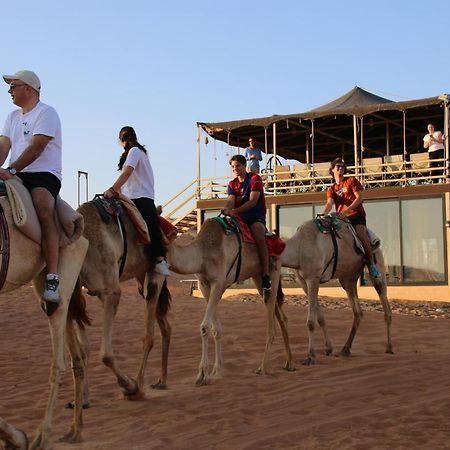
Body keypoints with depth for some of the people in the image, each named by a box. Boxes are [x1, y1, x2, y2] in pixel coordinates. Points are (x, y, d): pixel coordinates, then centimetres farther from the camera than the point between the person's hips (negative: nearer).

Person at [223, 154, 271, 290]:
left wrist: (235, 211, -23)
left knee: (259, 236, -35)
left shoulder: (255, 179, -2)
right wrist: (227, 209, -28)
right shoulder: (232, 184, 15)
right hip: (239, 218, 6)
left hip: (256, 217, -6)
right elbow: (230, 201, -3)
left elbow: (253, 201, -13)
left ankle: (266, 275, -38)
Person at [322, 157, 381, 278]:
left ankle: (371, 264, -27)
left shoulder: (351, 181, 10)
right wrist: (324, 214, -26)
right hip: (340, 218, 4)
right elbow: (329, 203, -1)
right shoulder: (331, 189, 18)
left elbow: (360, 197, -2)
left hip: (356, 214, -4)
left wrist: (345, 211, -14)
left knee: (362, 234, -28)